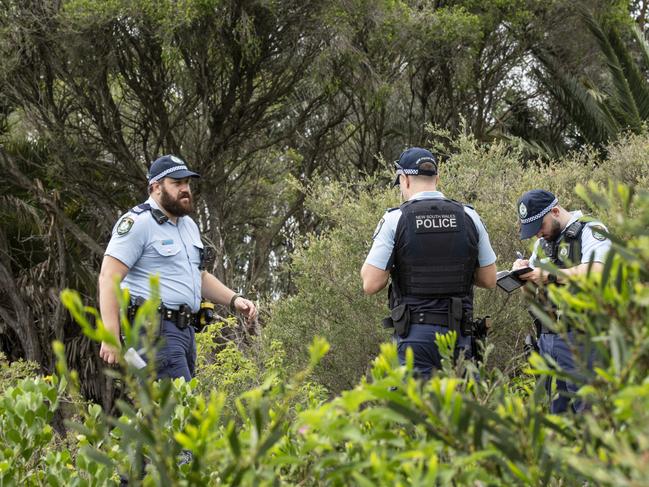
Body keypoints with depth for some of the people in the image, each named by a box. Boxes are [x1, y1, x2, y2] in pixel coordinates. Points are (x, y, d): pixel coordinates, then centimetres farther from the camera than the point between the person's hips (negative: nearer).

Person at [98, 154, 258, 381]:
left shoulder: (188, 225, 21)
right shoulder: (138, 223, -8)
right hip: (154, 330, -9)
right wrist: (111, 336, -23)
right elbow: (109, 277, -15)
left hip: (184, 329, 9)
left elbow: (200, 276, 32)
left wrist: (234, 300, 14)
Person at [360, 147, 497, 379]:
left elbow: (371, 284, -8)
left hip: (415, 334, -3)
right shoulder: (468, 217, 4)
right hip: (458, 333, 3)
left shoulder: (395, 220, -6)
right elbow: (489, 279, 9)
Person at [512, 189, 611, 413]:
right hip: (547, 337, 8)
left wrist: (550, 276, -21)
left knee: (587, 408, -10)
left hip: (578, 338, -8)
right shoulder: (543, 243, 21)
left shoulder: (591, 232, -5)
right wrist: (523, 272, 6)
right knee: (558, 410, 8)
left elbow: (597, 272, -23)